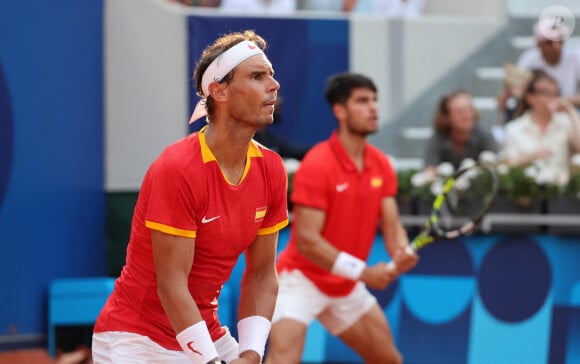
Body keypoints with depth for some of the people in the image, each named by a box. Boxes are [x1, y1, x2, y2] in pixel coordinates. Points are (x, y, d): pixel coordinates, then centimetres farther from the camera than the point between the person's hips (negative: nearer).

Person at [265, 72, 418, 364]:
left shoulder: (381, 166, 1)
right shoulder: (317, 165, -21)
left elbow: (391, 225, -1)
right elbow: (306, 240, -25)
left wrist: (401, 253, -25)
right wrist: (363, 272, -29)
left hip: (347, 286, 8)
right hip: (302, 279, -8)